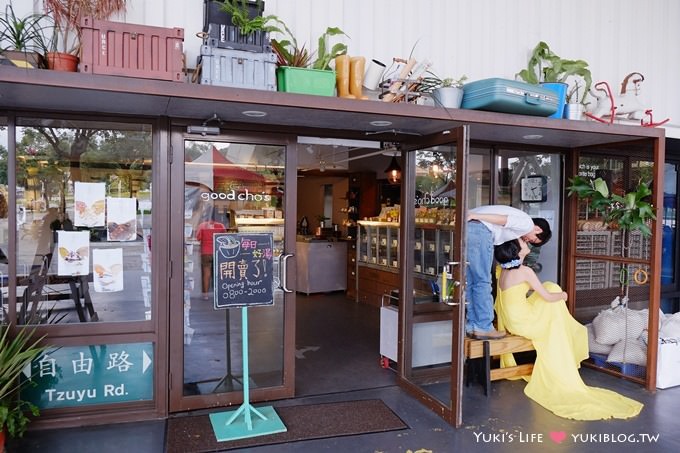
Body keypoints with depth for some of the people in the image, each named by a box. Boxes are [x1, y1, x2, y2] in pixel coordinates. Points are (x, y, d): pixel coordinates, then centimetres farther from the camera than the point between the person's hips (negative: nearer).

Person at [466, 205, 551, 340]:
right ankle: (484, 328, 4)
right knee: (482, 282, -2)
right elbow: (504, 219, -9)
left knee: (471, 282, 12)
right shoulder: (528, 223, 6)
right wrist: (476, 216, -16)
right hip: (479, 229, -9)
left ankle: (472, 326, 17)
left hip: (467, 227, 9)